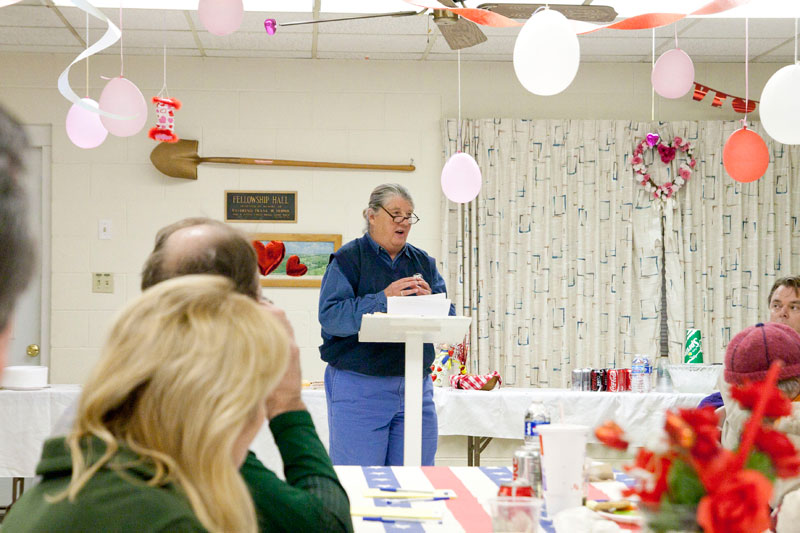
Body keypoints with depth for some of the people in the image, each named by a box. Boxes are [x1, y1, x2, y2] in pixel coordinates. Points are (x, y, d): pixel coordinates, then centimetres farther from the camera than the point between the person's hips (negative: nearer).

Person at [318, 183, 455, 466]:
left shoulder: (424, 262, 16)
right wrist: (382, 299, -19)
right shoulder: (348, 259, 1)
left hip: (416, 387, 5)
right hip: (358, 387, -4)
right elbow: (330, 317, -12)